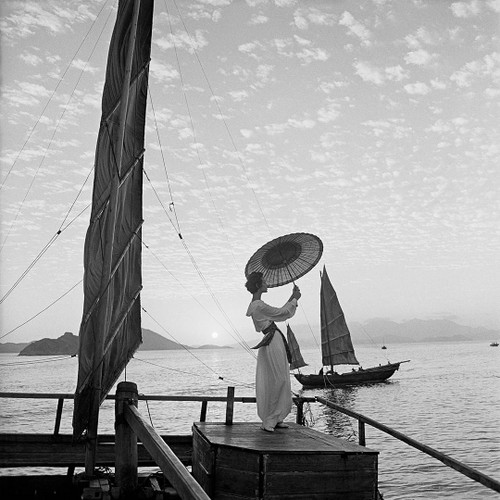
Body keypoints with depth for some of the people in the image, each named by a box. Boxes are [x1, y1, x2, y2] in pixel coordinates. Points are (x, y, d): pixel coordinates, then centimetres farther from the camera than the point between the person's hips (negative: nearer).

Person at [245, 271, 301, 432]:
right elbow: (283, 313, -11)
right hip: (273, 342, -10)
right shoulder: (259, 306, -16)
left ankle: (276, 419, 23)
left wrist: (292, 298, 20)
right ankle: (269, 421, 6)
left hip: (272, 342, 10)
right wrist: (294, 299, 5)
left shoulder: (256, 305, 16)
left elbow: (279, 312, 22)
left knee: (280, 382, 15)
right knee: (275, 382, -3)